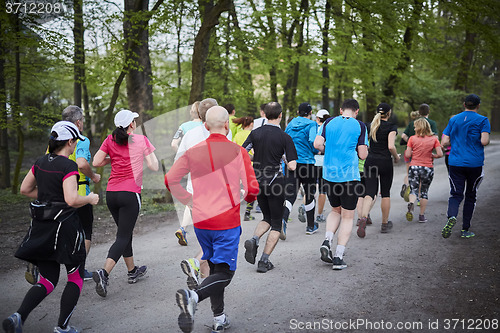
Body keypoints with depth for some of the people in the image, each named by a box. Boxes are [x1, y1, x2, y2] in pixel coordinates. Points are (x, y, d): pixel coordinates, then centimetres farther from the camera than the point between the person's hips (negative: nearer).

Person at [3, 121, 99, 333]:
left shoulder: (40, 162, 6)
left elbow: (24, 189, 15)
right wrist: (90, 199, -8)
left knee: (48, 280, 15)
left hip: (41, 226, 7)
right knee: (75, 278, 13)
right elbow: (72, 200, -26)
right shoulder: (68, 166, -16)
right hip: (64, 226, -7)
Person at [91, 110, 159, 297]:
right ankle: (104, 273, -20)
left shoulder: (111, 140, 5)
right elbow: (154, 167, -2)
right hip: (130, 193, -5)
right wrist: (149, 152, 15)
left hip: (111, 193, 5)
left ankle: (132, 271, 31)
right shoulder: (141, 140, -3)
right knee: (123, 237, -3)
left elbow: (96, 162, 1)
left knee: (125, 233, 20)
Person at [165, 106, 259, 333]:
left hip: (200, 220, 5)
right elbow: (252, 189, -11)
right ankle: (193, 297, -25)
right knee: (224, 273, 1)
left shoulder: (193, 152, 1)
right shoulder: (238, 152, -9)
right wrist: (247, 197, 12)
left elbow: (170, 180, 3)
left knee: (215, 269, 19)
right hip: (227, 221, -5)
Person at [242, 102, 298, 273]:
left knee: (267, 218, 23)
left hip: (257, 182, 4)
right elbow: (292, 166, -14)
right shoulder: (284, 137, -10)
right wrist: (284, 159, 6)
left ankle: (254, 240, -5)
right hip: (275, 182, -4)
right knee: (276, 223, 9)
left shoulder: (255, 133, 1)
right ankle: (264, 261, 4)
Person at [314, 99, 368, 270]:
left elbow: (317, 144, -2)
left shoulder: (329, 122, 6)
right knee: (347, 216, 6)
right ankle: (338, 257, 3)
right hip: (349, 175, -3)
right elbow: (363, 155, -4)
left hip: (329, 174, 3)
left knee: (336, 210, 22)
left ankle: (327, 241, 0)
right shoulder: (359, 126, -1)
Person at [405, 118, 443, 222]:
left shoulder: (412, 138, -3)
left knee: (414, 190, 6)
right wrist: (432, 156, 12)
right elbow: (440, 154, -7)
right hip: (428, 168, 1)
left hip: (414, 167, -1)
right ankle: (422, 216, 14)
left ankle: (411, 203, -27)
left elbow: (407, 155, -4)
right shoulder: (434, 139, 0)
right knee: (424, 192, 13)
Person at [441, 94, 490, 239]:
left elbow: (444, 142, 4)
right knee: (470, 196, 11)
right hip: (475, 164, -2)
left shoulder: (453, 120, 8)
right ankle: (465, 230, 15)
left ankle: (451, 217, -28)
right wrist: (487, 140, 7)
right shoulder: (482, 120, -3)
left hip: (455, 163, 2)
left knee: (456, 194, 3)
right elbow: (484, 141, -16)